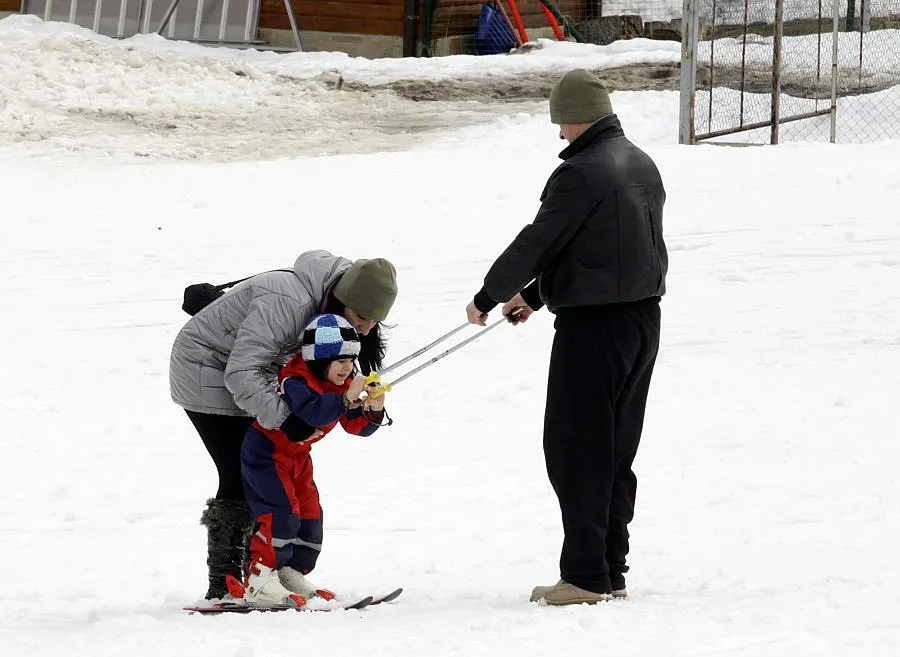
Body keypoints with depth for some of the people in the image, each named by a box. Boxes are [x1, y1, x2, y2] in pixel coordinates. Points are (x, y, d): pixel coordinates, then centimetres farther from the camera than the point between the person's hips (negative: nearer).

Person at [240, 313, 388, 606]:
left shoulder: (342, 384, -1)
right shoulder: (296, 381, -29)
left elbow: (356, 425, -2)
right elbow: (312, 412, -47)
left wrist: (373, 410, -22)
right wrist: (346, 398, -54)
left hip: (297, 456, 9)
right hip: (266, 451, -9)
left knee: (310, 513, 8)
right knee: (282, 511, -20)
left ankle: (291, 575, 20)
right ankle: (259, 582, -20)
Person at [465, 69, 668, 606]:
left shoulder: (580, 173, -17)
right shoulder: (643, 165, 12)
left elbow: (538, 242, -14)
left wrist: (489, 296, 2)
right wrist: (534, 296, 24)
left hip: (593, 326, -9)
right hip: (643, 320, 9)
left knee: (576, 450, -3)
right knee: (615, 452, 14)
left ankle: (585, 576, -5)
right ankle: (611, 571, 17)